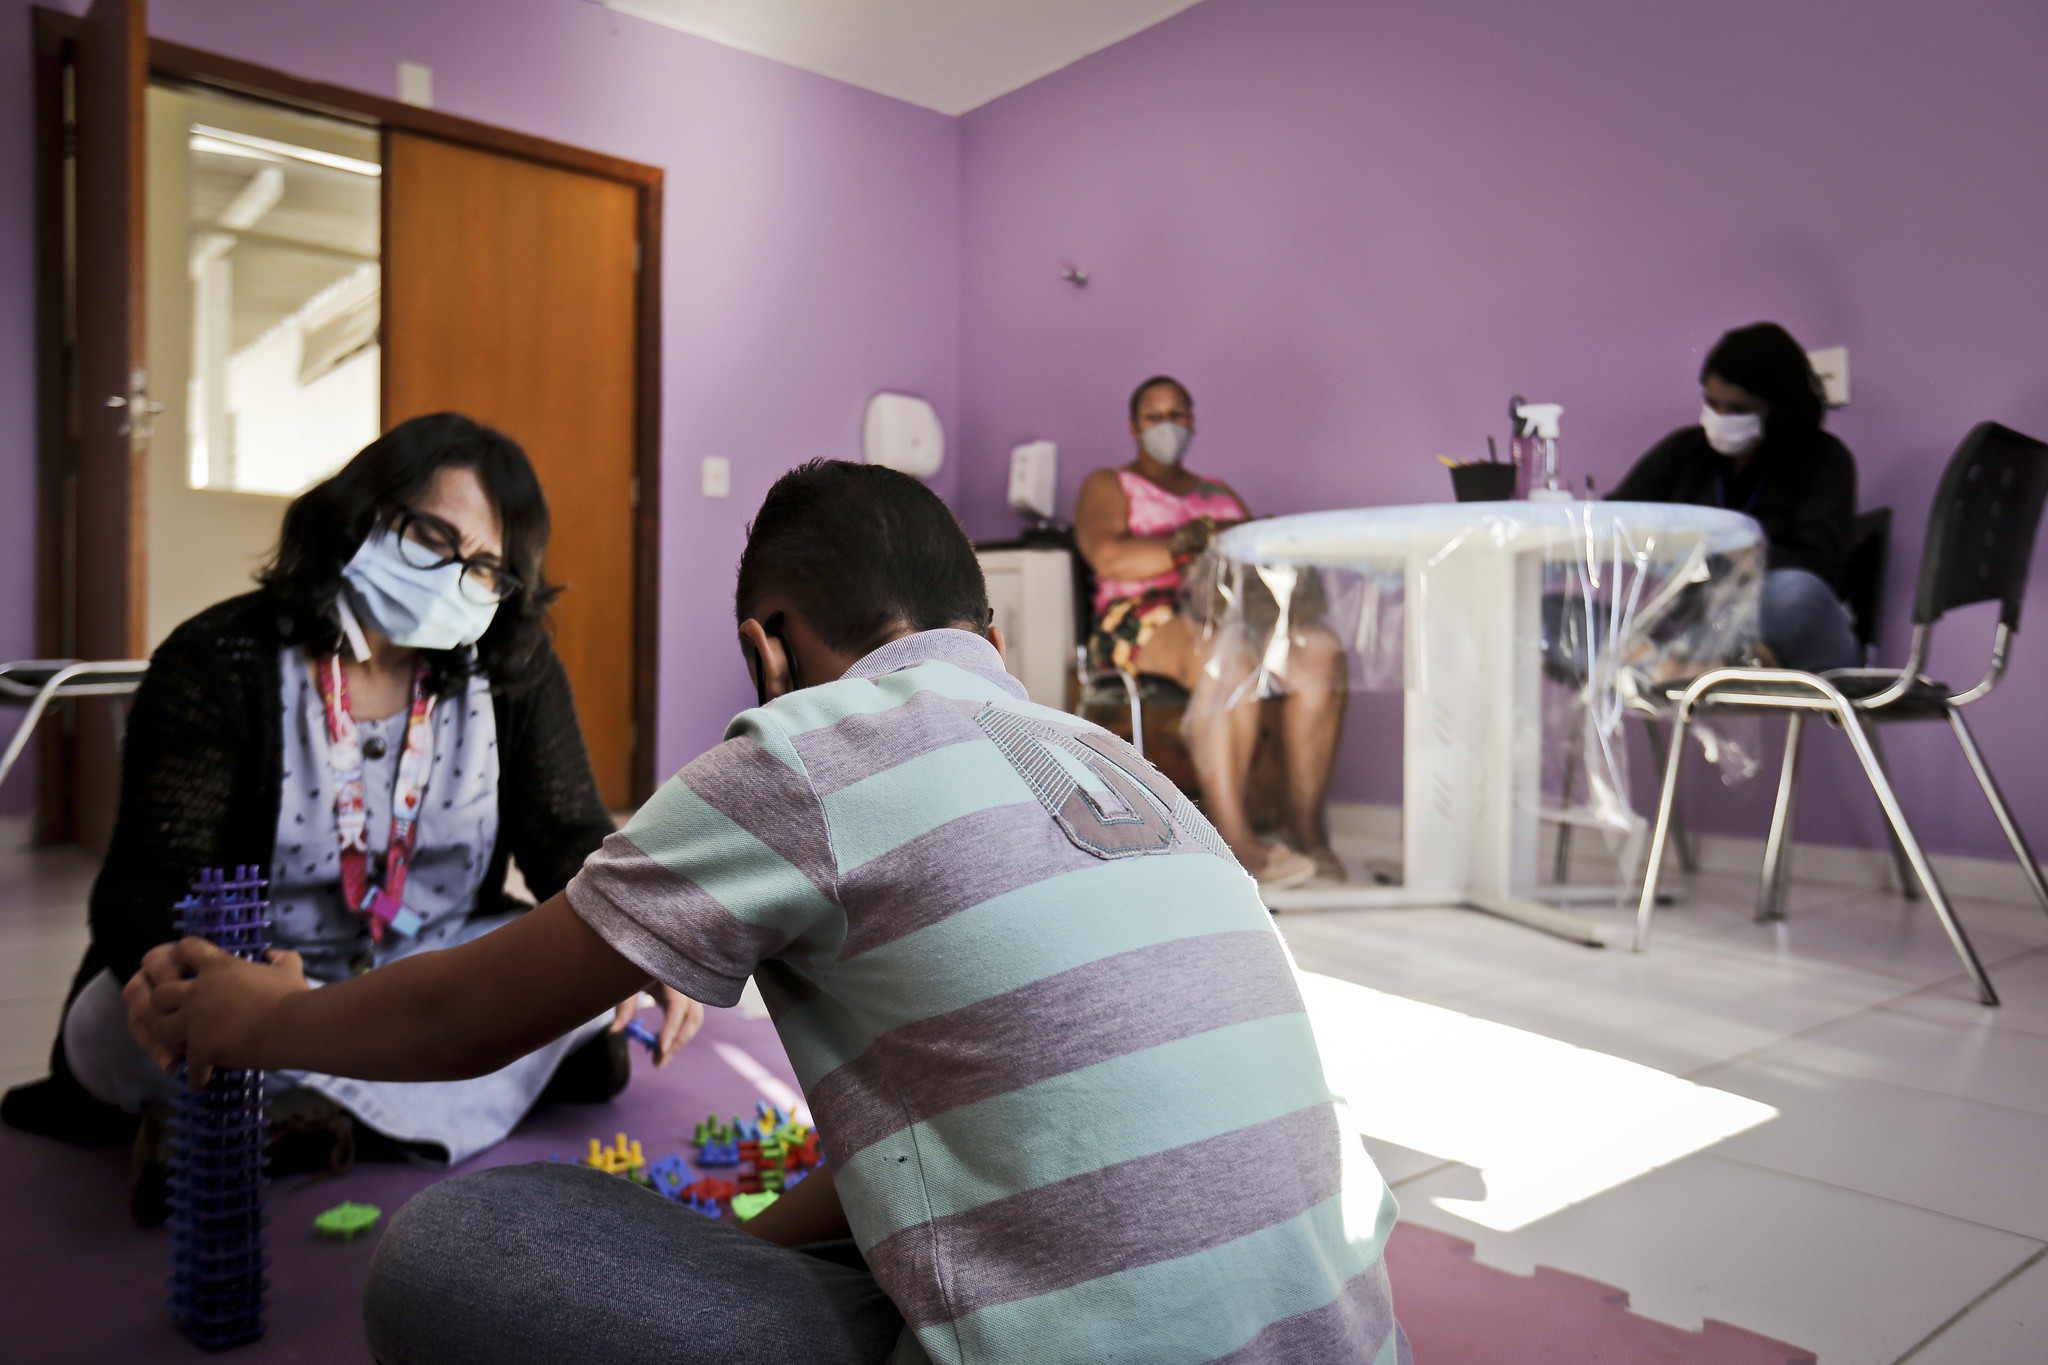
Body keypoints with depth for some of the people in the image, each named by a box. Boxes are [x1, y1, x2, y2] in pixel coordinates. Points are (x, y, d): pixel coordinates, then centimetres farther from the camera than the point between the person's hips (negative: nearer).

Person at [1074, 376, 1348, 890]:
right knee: (1230, 658, -39)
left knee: (1320, 650, -27)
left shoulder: (1220, 493, 31)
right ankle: (1231, 834, -37)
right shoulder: (1108, 486, 16)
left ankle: (1307, 823, -27)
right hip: (1146, 617, -5)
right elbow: (1110, 559, -5)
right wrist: (1198, 541, -9)